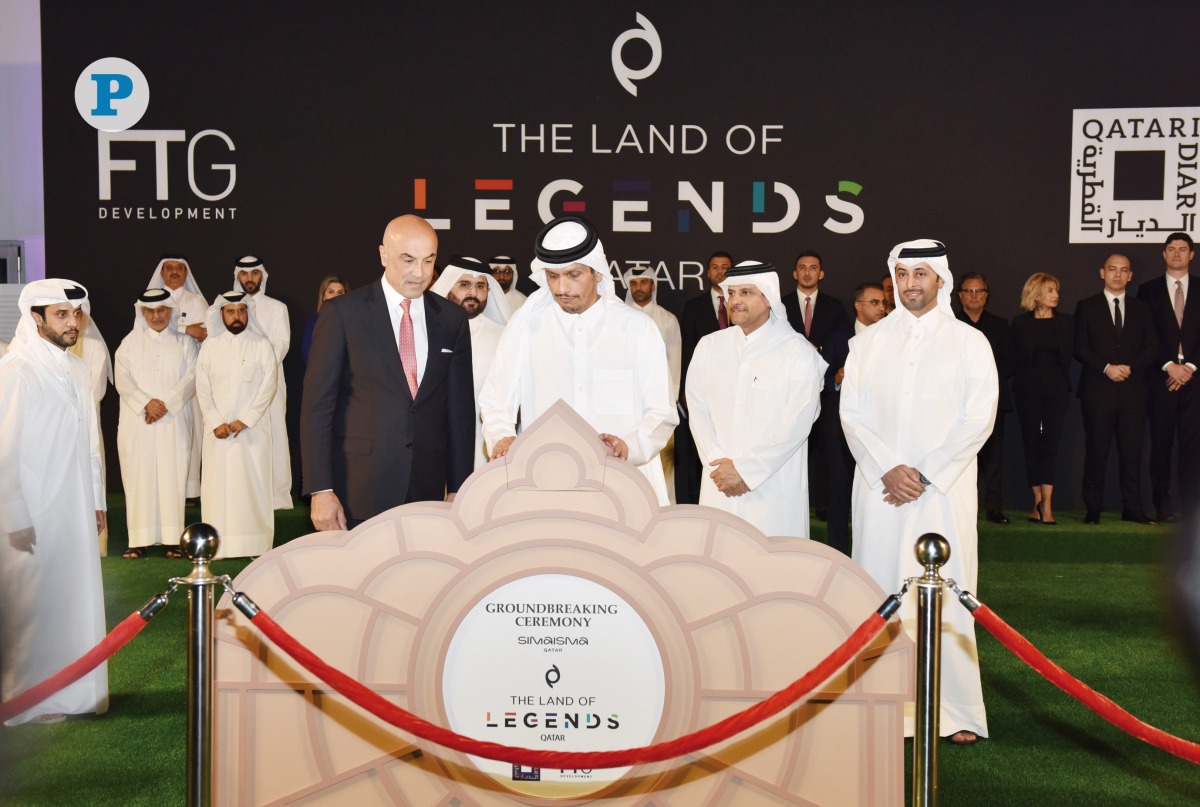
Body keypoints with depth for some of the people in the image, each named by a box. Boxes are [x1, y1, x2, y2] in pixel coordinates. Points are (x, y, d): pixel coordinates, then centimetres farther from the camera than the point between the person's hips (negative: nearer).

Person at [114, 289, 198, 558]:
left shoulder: (184, 342, 10)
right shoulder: (130, 342, 10)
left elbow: (191, 377, -1)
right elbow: (122, 378, 0)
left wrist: (166, 403, -13)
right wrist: (146, 403, -14)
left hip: (174, 422, 0)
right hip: (137, 423, 0)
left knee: (173, 477, -2)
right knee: (139, 477, -2)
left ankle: (173, 539, 0)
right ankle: (140, 540, 0)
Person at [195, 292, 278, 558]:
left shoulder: (262, 345, 2)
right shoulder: (209, 346, 8)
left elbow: (268, 386, -4)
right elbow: (203, 389, 5)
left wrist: (244, 421, -11)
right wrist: (216, 423, -7)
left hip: (253, 429, -2)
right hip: (218, 430, 2)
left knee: (254, 483, -3)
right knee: (217, 484, 0)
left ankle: (256, 545, 1)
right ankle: (217, 545, 4)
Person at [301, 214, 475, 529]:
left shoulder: (452, 319, 8)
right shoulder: (342, 314, -3)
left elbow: (460, 408, 11)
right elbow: (317, 406, -5)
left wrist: (458, 489, 7)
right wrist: (320, 491, -10)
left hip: (428, 491, 3)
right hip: (358, 495, -3)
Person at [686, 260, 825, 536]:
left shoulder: (798, 353, -4)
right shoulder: (709, 346, 9)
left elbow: (797, 424, -10)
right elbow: (698, 410, 6)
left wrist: (745, 470, -11)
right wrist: (719, 464, -7)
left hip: (775, 490, -3)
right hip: (719, 485, 3)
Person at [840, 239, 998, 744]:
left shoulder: (969, 342, 5)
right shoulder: (868, 342, 11)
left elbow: (978, 418, -2)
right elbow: (851, 413, 5)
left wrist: (926, 476, -9)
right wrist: (888, 470, -9)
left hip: (944, 490, -2)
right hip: (879, 488, 2)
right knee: (881, 593, 1)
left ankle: (957, 711, 5)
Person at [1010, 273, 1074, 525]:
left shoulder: (1066, 322, 8)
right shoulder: (1020, 323, 4)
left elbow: (1070, 355, 9)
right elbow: (1016, 359, 5)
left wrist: (1063, 382, 0)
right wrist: (1020, 384, 0)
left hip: (1056, 390, 0)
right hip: (1028, 390, 0)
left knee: (1050, 443, -8)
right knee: (1032, 443, 2)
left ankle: (1046, 504, -14)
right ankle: (1039, 501, 8)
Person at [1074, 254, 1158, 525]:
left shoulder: (1141, 308, 15)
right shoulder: (1087, 307, 8)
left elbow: (1152, 347, 9)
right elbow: (1080, 348, 0)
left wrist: (1130, 367, -8)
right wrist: (1106, 368, -12)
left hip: (1133, 389, 2)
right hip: (1097, 390, -2)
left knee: (1132, 451, 0)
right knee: (1096, 450, -1)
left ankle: (1132, 509, 5)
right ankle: (1093, 510, 4)